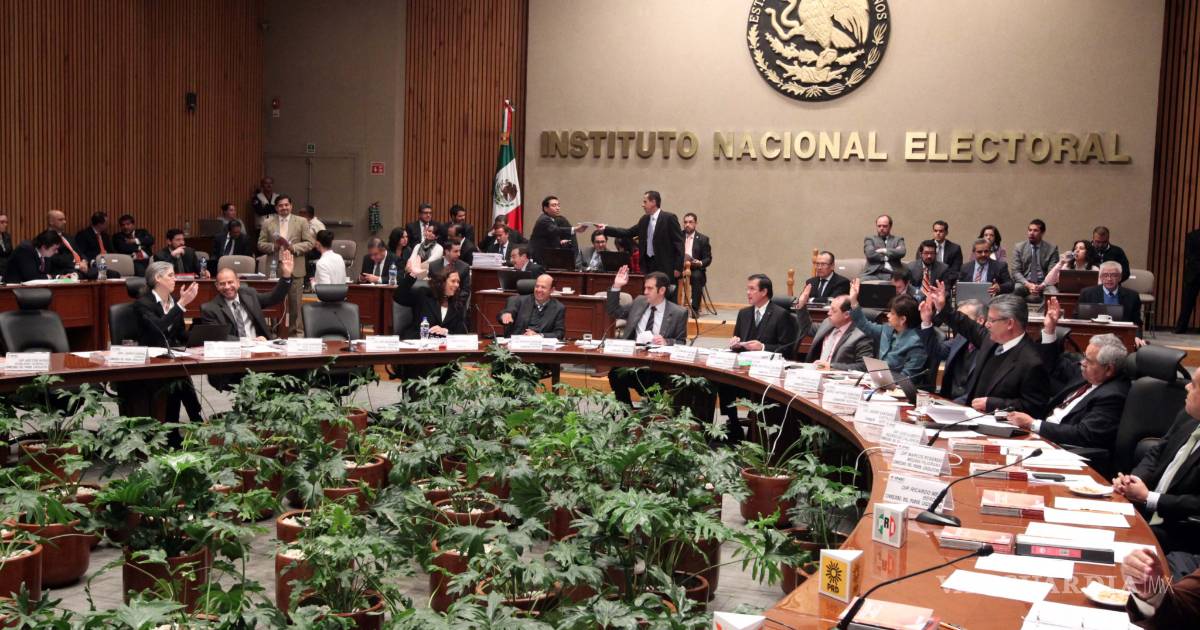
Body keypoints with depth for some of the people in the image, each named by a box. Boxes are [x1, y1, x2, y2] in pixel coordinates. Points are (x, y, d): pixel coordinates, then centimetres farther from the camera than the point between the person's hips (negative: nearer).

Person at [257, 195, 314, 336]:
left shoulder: (302, 222, 5)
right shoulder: (268, 223, 8)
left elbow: (309, 243, 0)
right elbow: (261, 244, 6)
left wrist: (293, 248, -15)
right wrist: (274, 246, -13)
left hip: (295, 269, -1)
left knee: (295, 303, 3)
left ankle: (297, 332, 11)